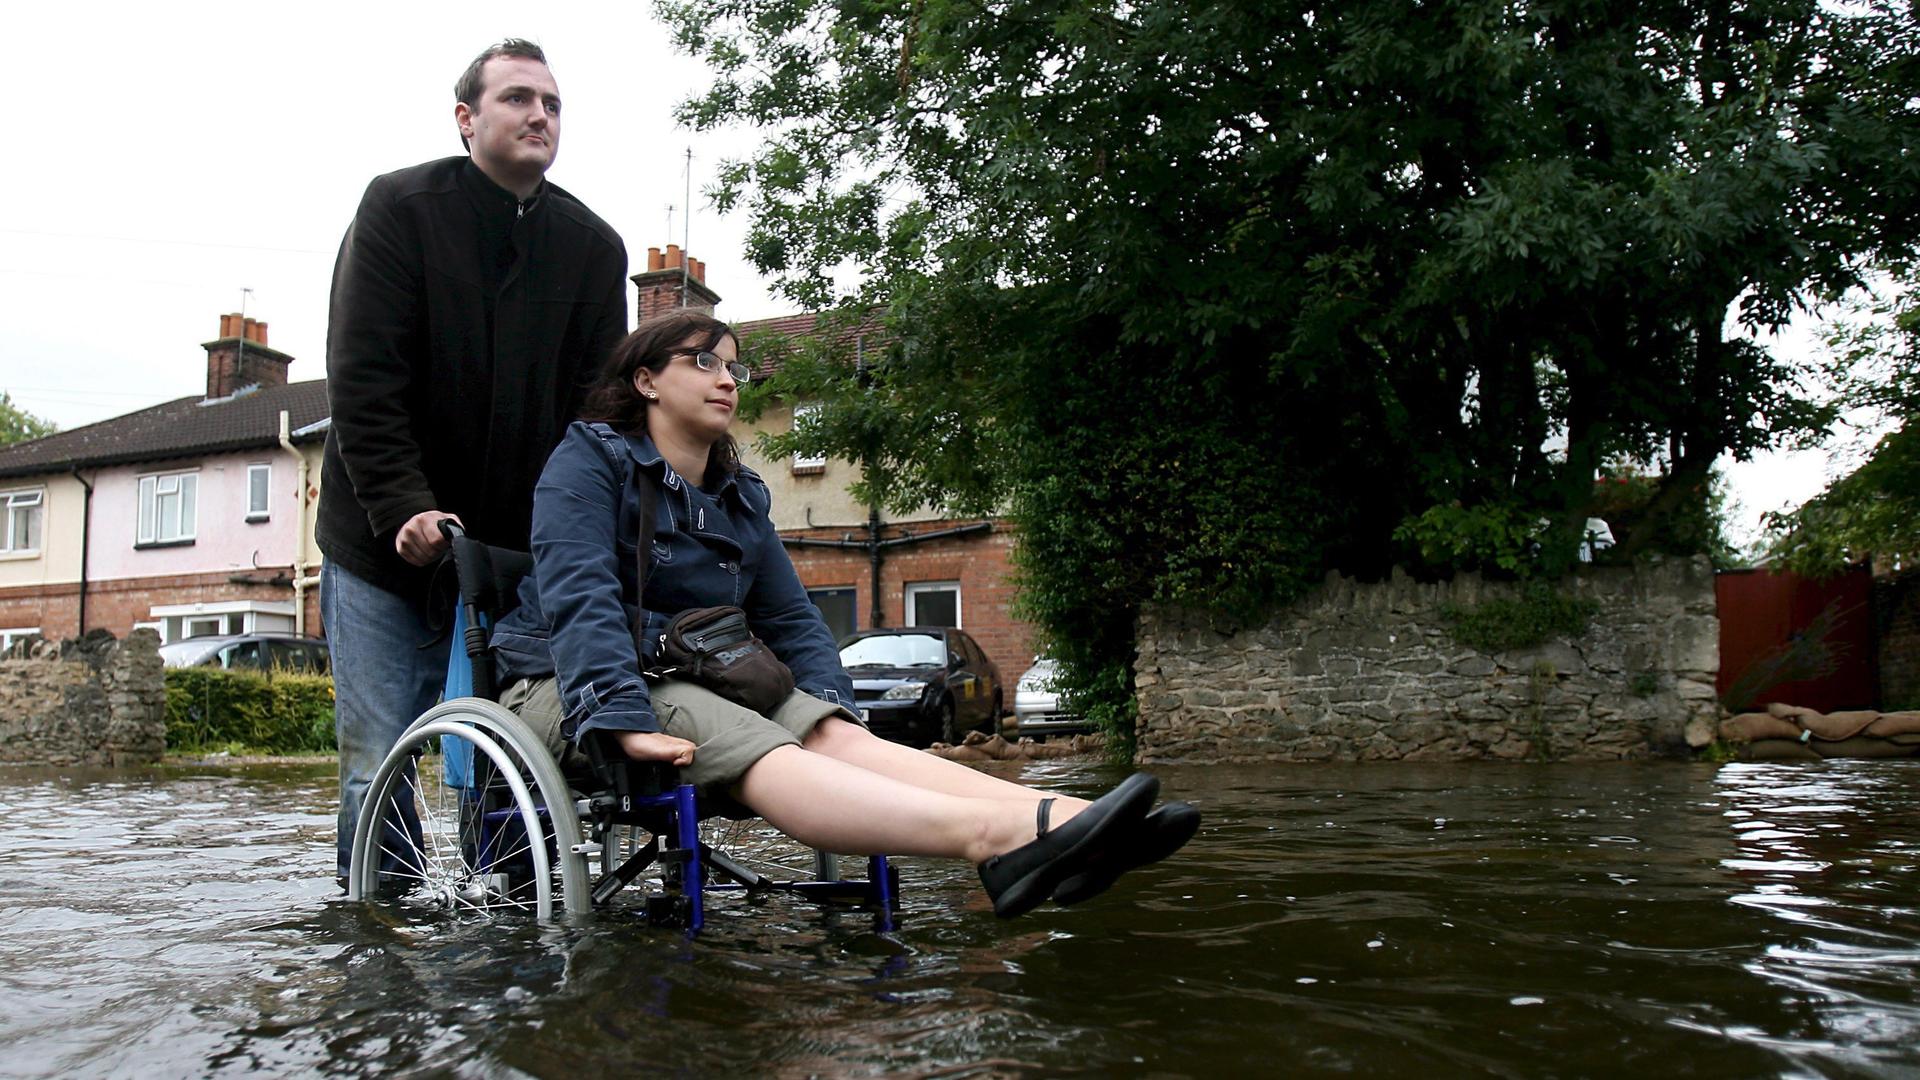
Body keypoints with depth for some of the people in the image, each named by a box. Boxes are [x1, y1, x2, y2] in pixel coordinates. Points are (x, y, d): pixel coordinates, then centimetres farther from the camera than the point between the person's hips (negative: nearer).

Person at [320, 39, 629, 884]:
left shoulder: (595, 248, 5)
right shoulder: (399, 207, -4)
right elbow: (362, 380, -11)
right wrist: (405, 508, -21)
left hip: (523, 556, 3)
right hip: (385, 547, -2)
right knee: (379, 766, -1)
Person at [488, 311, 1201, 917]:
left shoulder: (739, 495, 19)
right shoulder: (592, 459, -2)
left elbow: (790, 616, 17)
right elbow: (578, 596, -18)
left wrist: (829, 701, -3)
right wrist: (624, 720, -32)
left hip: (701, 682, 6)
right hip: (569, 690, -6)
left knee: (834, 734, -26)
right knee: (755, 748, -35)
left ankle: (1056, 820, -51)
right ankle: (994, 834, -63)